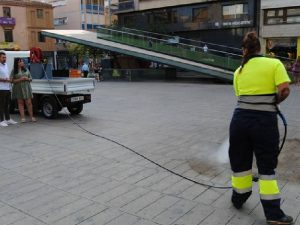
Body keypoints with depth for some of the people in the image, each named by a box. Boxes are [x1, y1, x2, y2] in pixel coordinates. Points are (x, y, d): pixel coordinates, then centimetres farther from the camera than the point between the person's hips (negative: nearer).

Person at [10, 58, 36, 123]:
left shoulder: (26, 70, 12)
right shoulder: (14, 71, 1)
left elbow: (30, 79, 14)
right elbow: (12, 80, -4)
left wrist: (27, 78, -8)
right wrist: (20, 79, -16)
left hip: (26, 88, 2)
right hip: (18, 89, -2)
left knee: (29, 103, -2)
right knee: (20, 103, 2)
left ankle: (31, 117, 3)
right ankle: (22, 117, 5)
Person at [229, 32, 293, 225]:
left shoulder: (239, 71, 10)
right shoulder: (274, 63, 0)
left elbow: (240, 95, 9)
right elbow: (285, 90, -10)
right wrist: (272, 104, 8)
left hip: (241, 118, 3)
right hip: (265, 120, -3)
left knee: (240, 162, 18)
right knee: (267, 166, 8)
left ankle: (239, 199, 35)